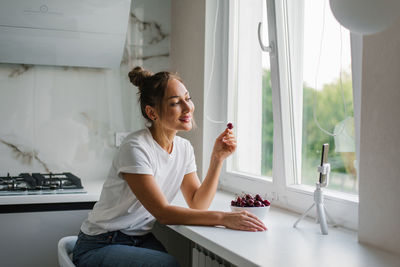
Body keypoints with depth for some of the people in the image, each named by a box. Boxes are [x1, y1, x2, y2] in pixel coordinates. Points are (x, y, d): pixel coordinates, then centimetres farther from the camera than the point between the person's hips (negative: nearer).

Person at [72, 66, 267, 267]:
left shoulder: (184, 148, 3)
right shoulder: (135, 148, -22)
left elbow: (197, 205, -2)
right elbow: (162, 213, -25)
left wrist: (217, 159, -12)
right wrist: (223, 218, -31)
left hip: (142, 240, 7)